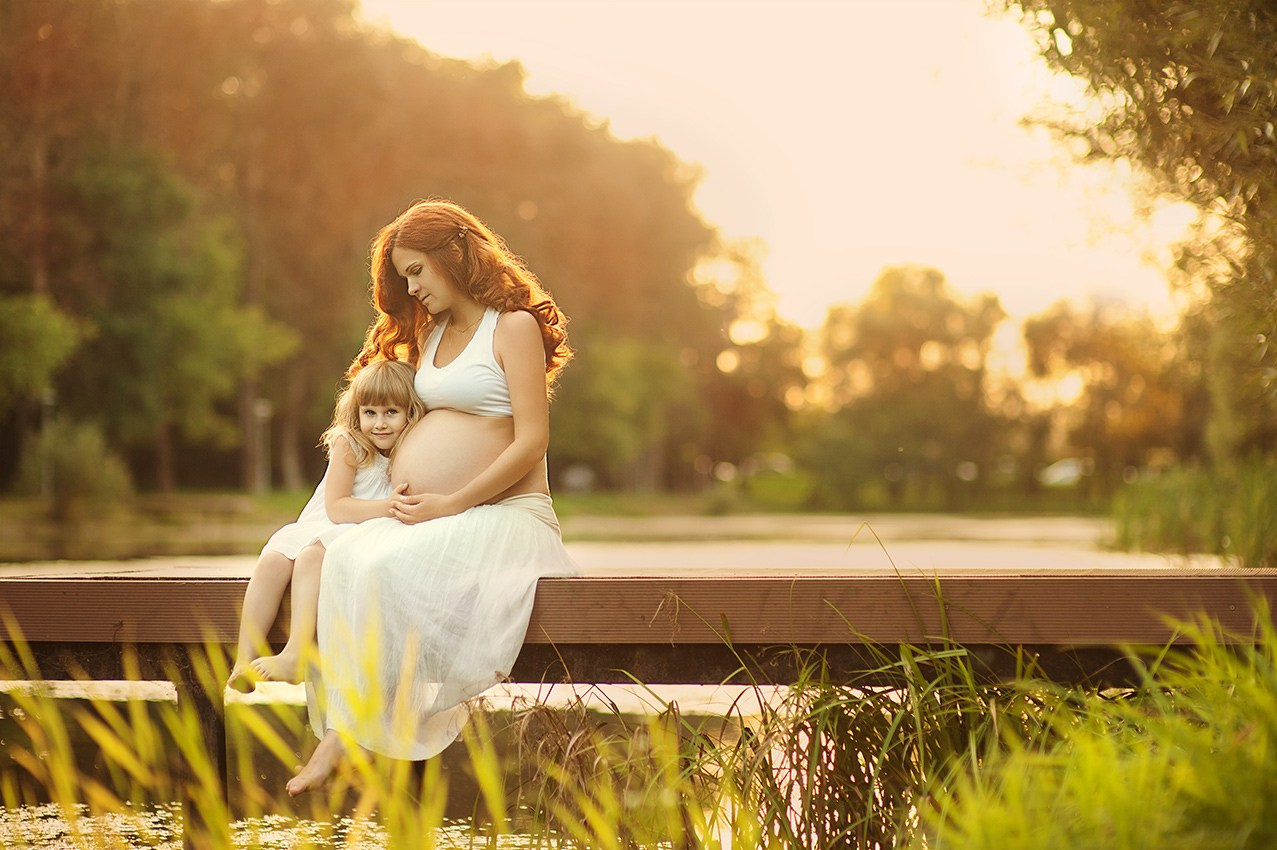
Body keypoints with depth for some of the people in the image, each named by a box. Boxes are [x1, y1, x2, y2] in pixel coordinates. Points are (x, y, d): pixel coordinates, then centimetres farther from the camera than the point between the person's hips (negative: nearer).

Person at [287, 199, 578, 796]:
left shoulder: (514, 326, -3)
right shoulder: (430, 333, 20)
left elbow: (532, 441, -12)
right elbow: (406, 414, 29)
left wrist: (449, 504, -16)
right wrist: (402, 488, 6)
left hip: (502, 513, -7)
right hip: (429, 516, 7)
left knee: (386, 567, -31)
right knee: (347, 555, -24)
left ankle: (348, 731, -25)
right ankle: (339, 728, -29)